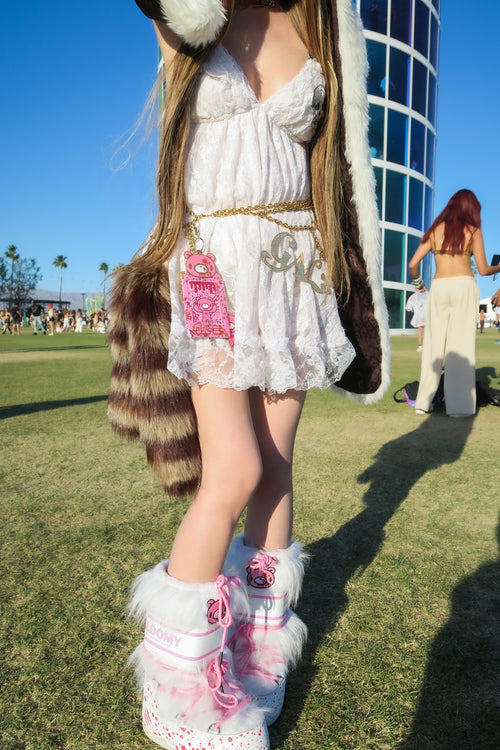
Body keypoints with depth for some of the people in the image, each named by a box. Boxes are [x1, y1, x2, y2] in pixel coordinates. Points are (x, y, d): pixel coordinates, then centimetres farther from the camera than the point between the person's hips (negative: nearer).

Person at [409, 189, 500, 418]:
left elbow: (413, 264, 5)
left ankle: (423, 402, 9)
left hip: (438, 288, 2)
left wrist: (417, 282, 25)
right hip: (464, 287, -2)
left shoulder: (435, 230, 10)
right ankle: (459, 405, -1)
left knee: (433, 345, 7)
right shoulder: (473, 231, 4)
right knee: (461, 346, -1)